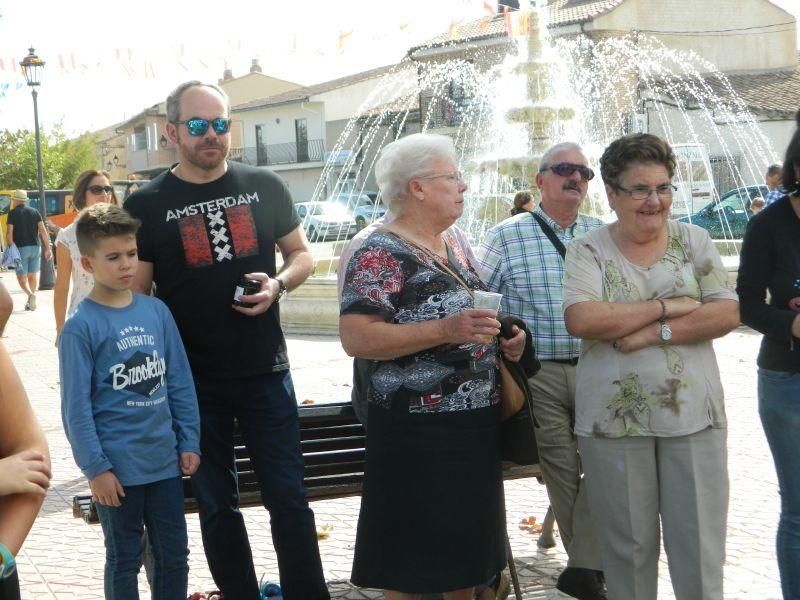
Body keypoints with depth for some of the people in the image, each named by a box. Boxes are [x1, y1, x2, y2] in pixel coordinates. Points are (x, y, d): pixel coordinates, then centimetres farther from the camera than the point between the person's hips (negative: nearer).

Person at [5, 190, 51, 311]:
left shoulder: (13, 213, -3)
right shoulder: (34, 212, 7)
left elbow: (9, 233, -10)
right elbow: (43, 231, 1)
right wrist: (48, 248, 2)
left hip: (21, 248, -4)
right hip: (35, 247, 4)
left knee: (21, 276, 0)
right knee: (32, 275, 13)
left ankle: (30, 294, -27)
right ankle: (31, 303, 18)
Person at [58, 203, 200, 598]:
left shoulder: (156, 311, 2)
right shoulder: (80, 327, -12)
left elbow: (180, 382, 7)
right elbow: (76, 407, -12)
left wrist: (189, 442, 6)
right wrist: (95, 468, -13)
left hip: (165, 460, 4)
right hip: (117, 468, -4)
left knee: (174, 555, 14)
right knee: (124, 561, 11)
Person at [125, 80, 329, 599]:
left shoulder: (265, 186, 3)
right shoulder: (147, 205, -2)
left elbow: (302, 253, 13)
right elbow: (136, 295, 1)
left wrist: (279, 284, -10)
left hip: (266, 371, 1)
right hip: (194, 381, 0)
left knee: (289, 498, 3)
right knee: (216, 506, 11)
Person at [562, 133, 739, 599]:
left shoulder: (694, 240, 7)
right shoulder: (588, 250, 1)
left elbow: (727, 314, -3)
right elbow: (581, 320, -16)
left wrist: (656, 333, -15)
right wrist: (666, 306, -13)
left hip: (694, 416, 1)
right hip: (615, 418, -1)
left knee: (700, 544, 3)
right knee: (628, 546, 9)